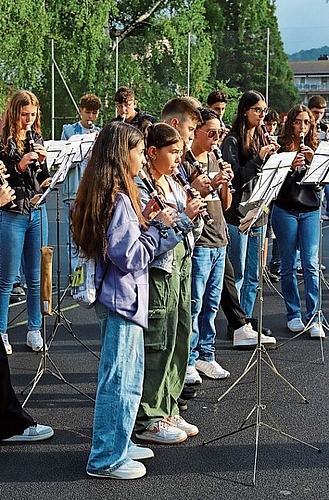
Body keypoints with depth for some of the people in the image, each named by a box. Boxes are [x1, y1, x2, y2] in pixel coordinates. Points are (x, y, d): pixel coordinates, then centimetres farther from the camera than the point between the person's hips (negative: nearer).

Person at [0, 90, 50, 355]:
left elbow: (46, 180, 10)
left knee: (36, 277, 10)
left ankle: (34, 330, 20)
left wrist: (42, 161, -7)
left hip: (37, 212, 5)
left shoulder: (37, 138, 9)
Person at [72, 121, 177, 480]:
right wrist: (158, 227, -12)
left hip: (120, 297, 10)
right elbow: (131, 257, -22)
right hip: (123, 298, -10)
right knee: (120, 380, -1)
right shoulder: (119, 198, -21)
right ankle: (106, 459, 10)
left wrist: (152, 224, 7)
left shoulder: (111, 194, 9)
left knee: (128, 377, 20)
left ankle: (119, 445, 32)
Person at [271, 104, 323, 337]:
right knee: (288, 265, 6)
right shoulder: (281, 147, -2)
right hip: (285, 210, -2)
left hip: (310, 210, 2)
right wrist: (291, 166, -24)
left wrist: (312, 160, -14)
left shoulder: (315, 148, 8)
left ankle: (314, 317, -2)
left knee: (311, 264, -4)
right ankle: (293, 314, 17)